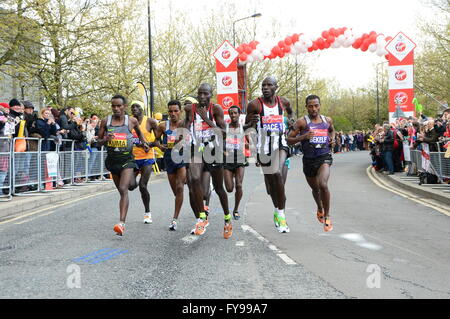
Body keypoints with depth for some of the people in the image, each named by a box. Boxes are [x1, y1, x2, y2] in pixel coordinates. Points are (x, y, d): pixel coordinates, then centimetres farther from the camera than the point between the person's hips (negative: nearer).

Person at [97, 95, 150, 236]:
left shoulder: (132, 121, -2)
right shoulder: (105, 121, 1)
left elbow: (139, 131, 21)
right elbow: (98, 141, 6)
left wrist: (144, 142, 7)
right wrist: (106, 140, -15)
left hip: (127, 159, -3)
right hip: (112, 160, 3)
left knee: (123, 189, -19)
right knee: (121, 191, 16)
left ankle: (122, 223, -27)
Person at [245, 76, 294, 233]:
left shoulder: (283, 102, 5)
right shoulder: (255, 104, -6)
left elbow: (290, 111, 30)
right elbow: (245, 126, -1)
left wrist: (291, 119, 10)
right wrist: (252, 122, -22)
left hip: (280, 143, 0)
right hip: (263, 146, 0)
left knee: (278, 173, -23)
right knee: (269, 180, 9)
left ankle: (281, 214, -15)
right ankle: (277, 210, 34)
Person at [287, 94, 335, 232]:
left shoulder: (327, 120, 6)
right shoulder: (302, 122, -5)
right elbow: (289, 140, -6)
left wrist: (332, 139, 10)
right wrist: (303, 136, -21)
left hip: (324, 156, 0)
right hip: (309, 159, 0)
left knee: (323, 184, -26)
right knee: (315, 189, 19)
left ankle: (327, 216, -9)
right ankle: (320, 208, 51)